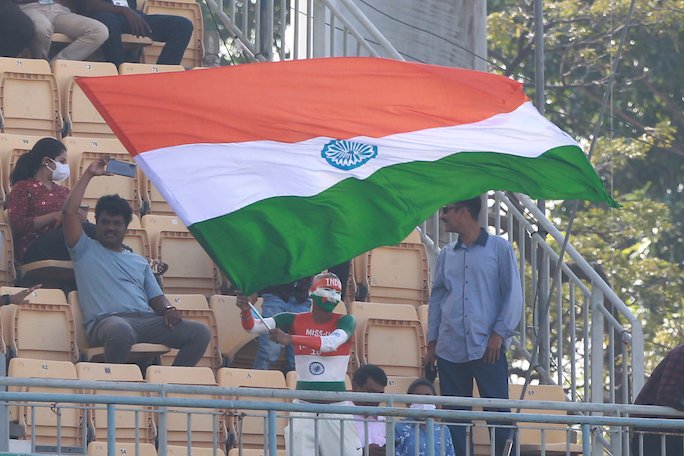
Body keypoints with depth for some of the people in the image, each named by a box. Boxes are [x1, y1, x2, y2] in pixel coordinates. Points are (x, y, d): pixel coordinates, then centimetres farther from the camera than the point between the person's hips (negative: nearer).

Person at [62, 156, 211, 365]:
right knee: (120, 330, -45)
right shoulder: (85, 251, 19)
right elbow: (69, 212, 6)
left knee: (200, 333, -15)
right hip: (106, 321, -5)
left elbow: (155, 298, 25)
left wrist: (167, 309, 0)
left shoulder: (139, 261, 32)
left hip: (145, 320, 5)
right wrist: (88, 175, 11)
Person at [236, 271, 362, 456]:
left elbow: (331, 343, -23)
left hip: (336, 406, -1)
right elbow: (252, 326, -3)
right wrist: (245, 311, -27)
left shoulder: (345, 322, -3)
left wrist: (290, 339, -33)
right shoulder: (295, 321, 3)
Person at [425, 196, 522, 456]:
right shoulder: (446, 255, 15)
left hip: (487, 348, -4)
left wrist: (499, 334, -9)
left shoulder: (499, 249, 2)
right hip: (450, 350, 4)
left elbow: (513, 296, 0)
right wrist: (432, 341, 11)